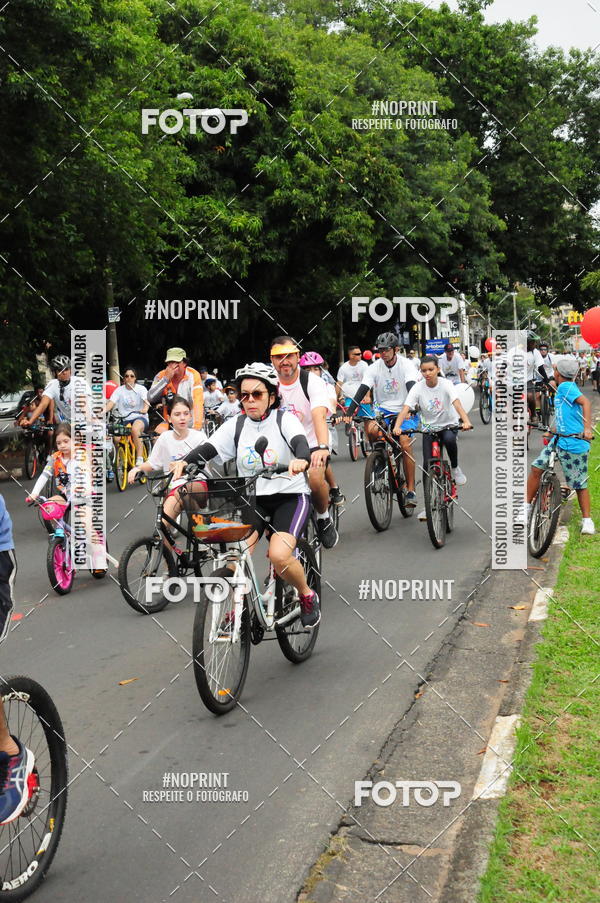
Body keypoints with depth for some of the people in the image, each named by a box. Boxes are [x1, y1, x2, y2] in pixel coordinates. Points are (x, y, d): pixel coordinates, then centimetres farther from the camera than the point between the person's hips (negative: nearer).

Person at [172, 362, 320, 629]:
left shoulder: (284, 419, -5)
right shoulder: (236, 425, 5)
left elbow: (300, 442, -25)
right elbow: (209, 448, -8)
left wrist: (301, 460, -49)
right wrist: (184, 461, -29)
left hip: (289, 496, -3)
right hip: (252, 499, 4)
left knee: (279, 555, -25)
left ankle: (308, 596, 4)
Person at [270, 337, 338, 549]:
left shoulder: (311, 381, -13)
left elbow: (319, 416, -30)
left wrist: (323, 448, -48)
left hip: (311, 446, -3)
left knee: (314, 477, -33)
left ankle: (324, 519, -2)